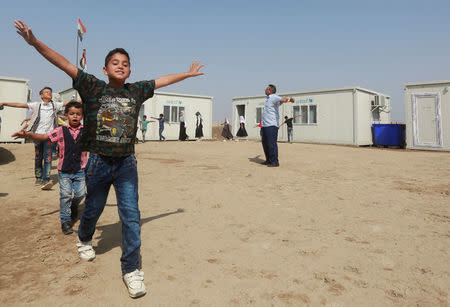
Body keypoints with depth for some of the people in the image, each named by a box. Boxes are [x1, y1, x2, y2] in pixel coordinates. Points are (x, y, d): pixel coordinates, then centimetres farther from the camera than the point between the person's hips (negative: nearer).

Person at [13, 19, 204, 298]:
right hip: (98, 162, -1)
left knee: (131, 215, -3)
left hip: (127, 163, 2)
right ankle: (84, 240, 51)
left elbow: (162, 81, 16)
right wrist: (35, 42, -13)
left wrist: (187, 74, 25)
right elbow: (66, 65, -5)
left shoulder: (136, 91, 7)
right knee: (93, 210, 17)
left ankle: (131, 269, 8)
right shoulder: (93, 87, 0)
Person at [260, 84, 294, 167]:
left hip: (271, 125, -10)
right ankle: (268, 160, 25)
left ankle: (275, 162, -4)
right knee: (265, 143, 14)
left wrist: (289, 99, -52)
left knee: (272, 143, -10)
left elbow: (282, 99, -31)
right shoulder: (268, 98, 18)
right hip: (265, 125, 10)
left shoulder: (274, 97, -10)